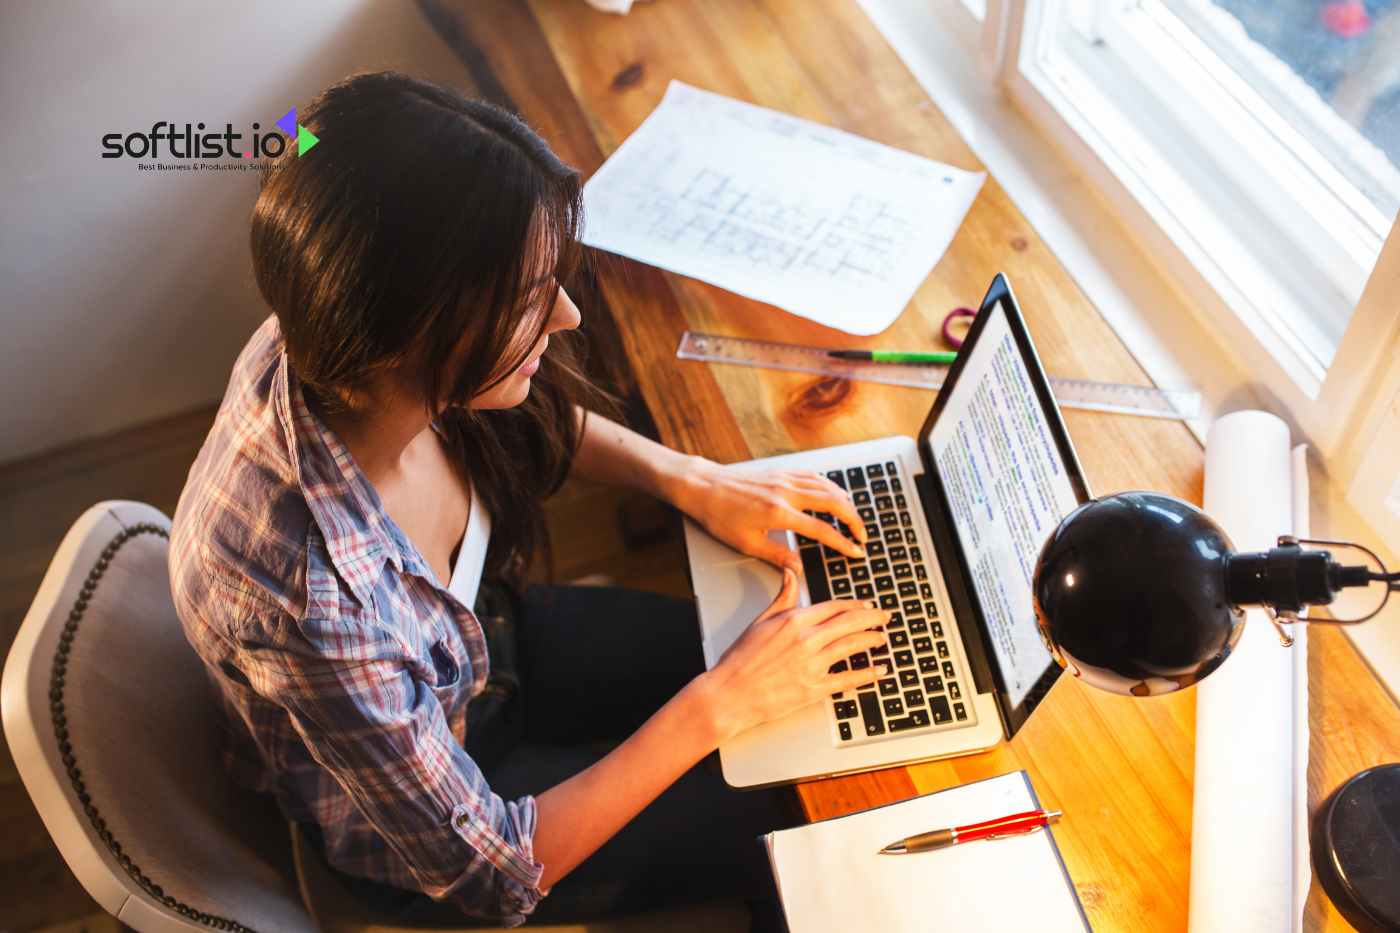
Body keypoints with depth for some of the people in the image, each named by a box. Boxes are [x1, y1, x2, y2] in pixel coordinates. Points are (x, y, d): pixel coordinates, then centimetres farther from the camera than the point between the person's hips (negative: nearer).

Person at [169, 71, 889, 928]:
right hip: (419, 831, -5)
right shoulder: (312, 598, -45)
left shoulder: (334, 352, -26)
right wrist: (721, 703, -25)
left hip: (489, 639, 5)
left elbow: (539, 423, 0)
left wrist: (692, 480, -12)